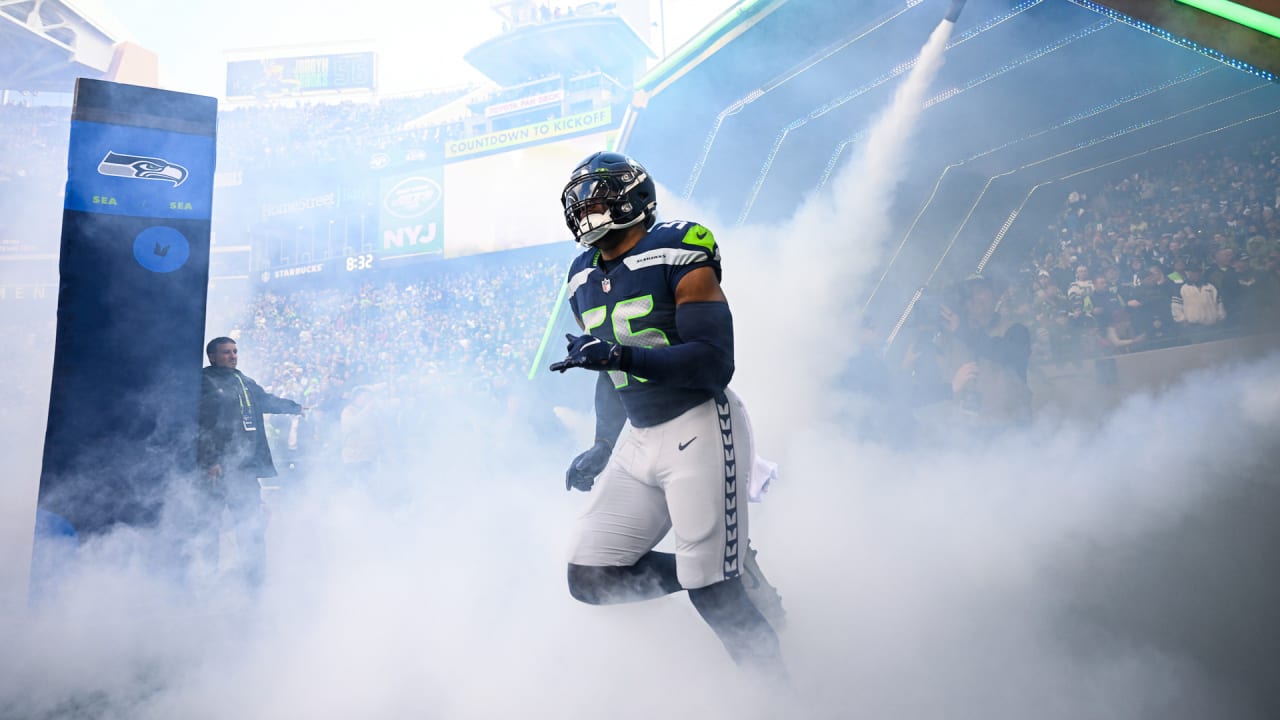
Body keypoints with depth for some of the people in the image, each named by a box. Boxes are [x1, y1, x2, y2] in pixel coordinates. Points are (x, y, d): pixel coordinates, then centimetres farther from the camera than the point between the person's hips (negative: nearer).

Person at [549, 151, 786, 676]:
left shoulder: (678, 259, -12)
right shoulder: (584, 282, 12)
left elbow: (715, 363, -20)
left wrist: (624, 356, -29)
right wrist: (602, 449, 24)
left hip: (700, 431, -8)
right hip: (637, 441, 8)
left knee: (715, 593, -8)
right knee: (590, 579, 3)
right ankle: (737, 574, 17)